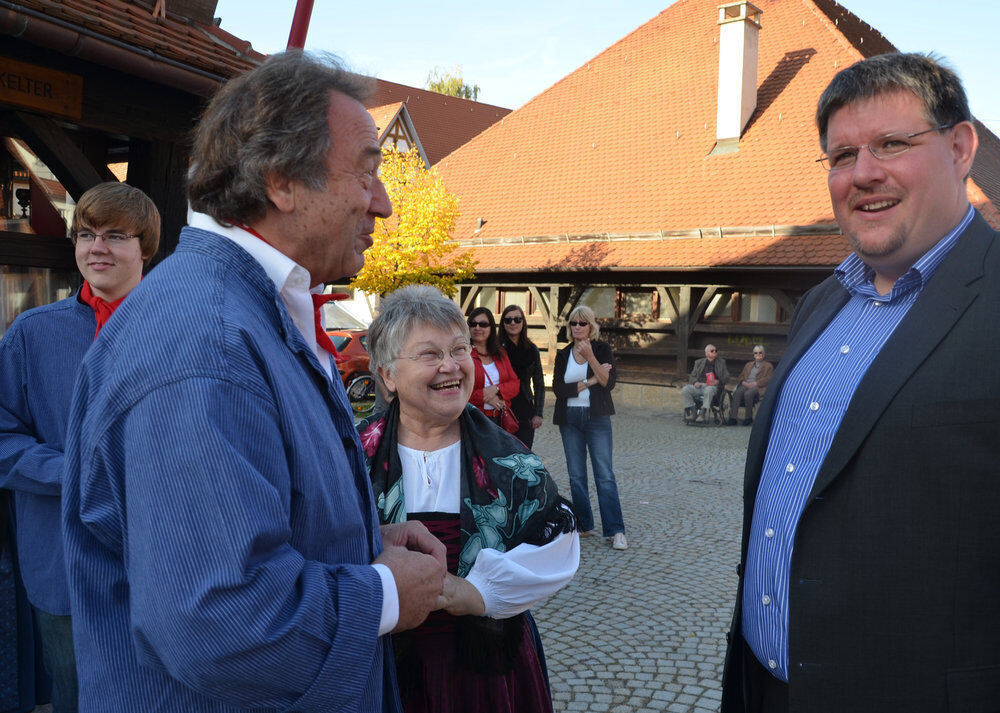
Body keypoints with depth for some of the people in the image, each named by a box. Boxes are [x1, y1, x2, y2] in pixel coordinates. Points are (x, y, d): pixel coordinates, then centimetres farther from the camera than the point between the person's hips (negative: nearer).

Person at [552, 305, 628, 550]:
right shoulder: (563, 354, 8)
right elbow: (558, 389, -4)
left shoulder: (602, 349, 1)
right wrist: (589, 382, -11)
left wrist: (590, 356, -20)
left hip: (597, 418, -3)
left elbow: (609, 383, -11)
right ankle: (583, 524, 18)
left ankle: (616, 530, -6)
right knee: (576, 475, 7)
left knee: (605, 475, -7)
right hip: (570, 419, 3)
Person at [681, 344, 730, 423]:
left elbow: (726, 377, 11)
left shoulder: (721, 362, 20)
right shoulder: (699, 362, 23)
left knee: (708, 390, -40)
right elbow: (692, 376, 18)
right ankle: (692, 412, -22)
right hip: (699, 385, 3)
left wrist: (718, 381, -10)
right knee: (685, 390, -27)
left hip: (713, 386, -3)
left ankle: (702, 413, -39)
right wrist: (695, 382, -6)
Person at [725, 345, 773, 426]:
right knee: (737, 393, -31)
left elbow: (768, 379, 1)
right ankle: (733, 417, -38)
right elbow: (741, 376, 24)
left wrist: (755, 383, -12)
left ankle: (749, 418, -24)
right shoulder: (748, 365, 32)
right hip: (746, 385, 4)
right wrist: (744, 382, 0)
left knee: (748, 394, -38)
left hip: (758, 386, -4)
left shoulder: (768, 366, 16)